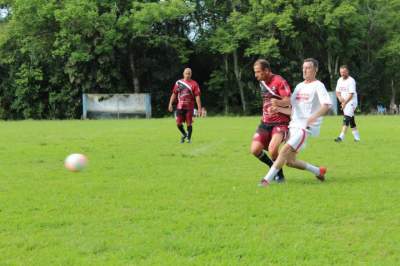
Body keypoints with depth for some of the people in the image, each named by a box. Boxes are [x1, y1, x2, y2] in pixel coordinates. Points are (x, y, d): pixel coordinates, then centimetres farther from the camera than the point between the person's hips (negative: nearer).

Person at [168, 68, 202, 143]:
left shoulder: (194, 84, -2)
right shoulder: (178, 82, 8)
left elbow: (197, 96, -5)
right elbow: (174, 94, 14)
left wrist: (199, 108, -10)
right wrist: (170, 103, 7)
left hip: (189, 107, -3)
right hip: (180, 106, 3)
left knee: (189, 124, -1)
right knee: (178, 123, 0)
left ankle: (189, 138, 15)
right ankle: (184, 134, 27)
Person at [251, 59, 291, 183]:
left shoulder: (279, 81, -14)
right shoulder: (262, 82, 11)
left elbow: (288, 101, -23)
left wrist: (278, 102, -43)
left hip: (280, 122, -8)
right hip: (266, 122, 8)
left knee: (272, 149, -26)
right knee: (255, 149, -6)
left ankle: (280, 175, 0)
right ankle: (274, 167, 19)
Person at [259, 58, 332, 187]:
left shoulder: (318, 86, -3)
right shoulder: (299, 86, 19)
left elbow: (326, 105, -19)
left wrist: (314, 116, -35)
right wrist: (279, 109, 2)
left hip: (306, 127, -8)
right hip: (294, 126, 8)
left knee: (284, 151, -21)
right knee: (290, 161, 5)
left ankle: (267, 180, -20)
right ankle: (318, 171, 23)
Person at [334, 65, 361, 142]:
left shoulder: (351, 81, -14)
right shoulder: (340, 80, 10)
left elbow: (351, 94, -18)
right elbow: (337, 91, 14)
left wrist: (345, 103, -22)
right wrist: (340, 97, -8)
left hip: (351, 102, -8)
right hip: (344, 103, 8)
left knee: (346, 118, -17)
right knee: (351, 119, 12)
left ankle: (341, 137, -26)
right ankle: (356, 137, 21)